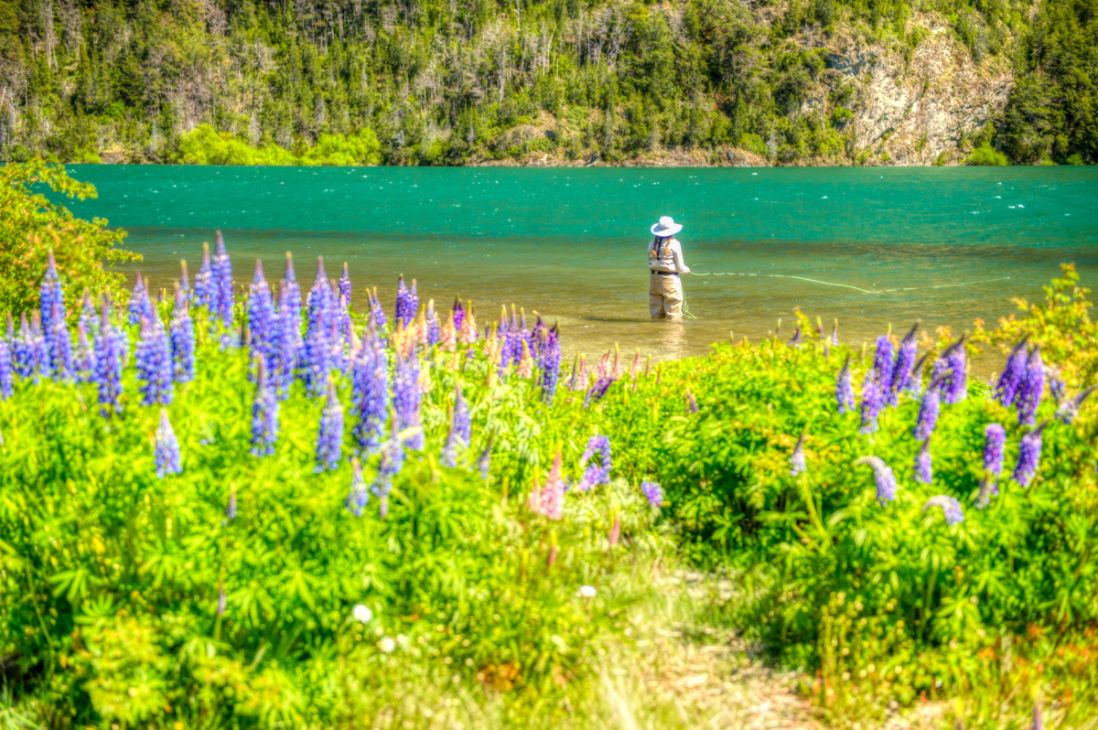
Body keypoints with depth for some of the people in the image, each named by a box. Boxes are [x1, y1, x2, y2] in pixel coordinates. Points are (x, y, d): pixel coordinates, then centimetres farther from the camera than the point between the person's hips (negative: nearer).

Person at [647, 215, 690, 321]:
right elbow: (680, 267, -6)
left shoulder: (652, 244, 3)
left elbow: (650, 264, 7)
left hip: (654, 277, 5)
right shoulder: (674, 244, -10)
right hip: (670, 279, -5)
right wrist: (687, 269, 14)